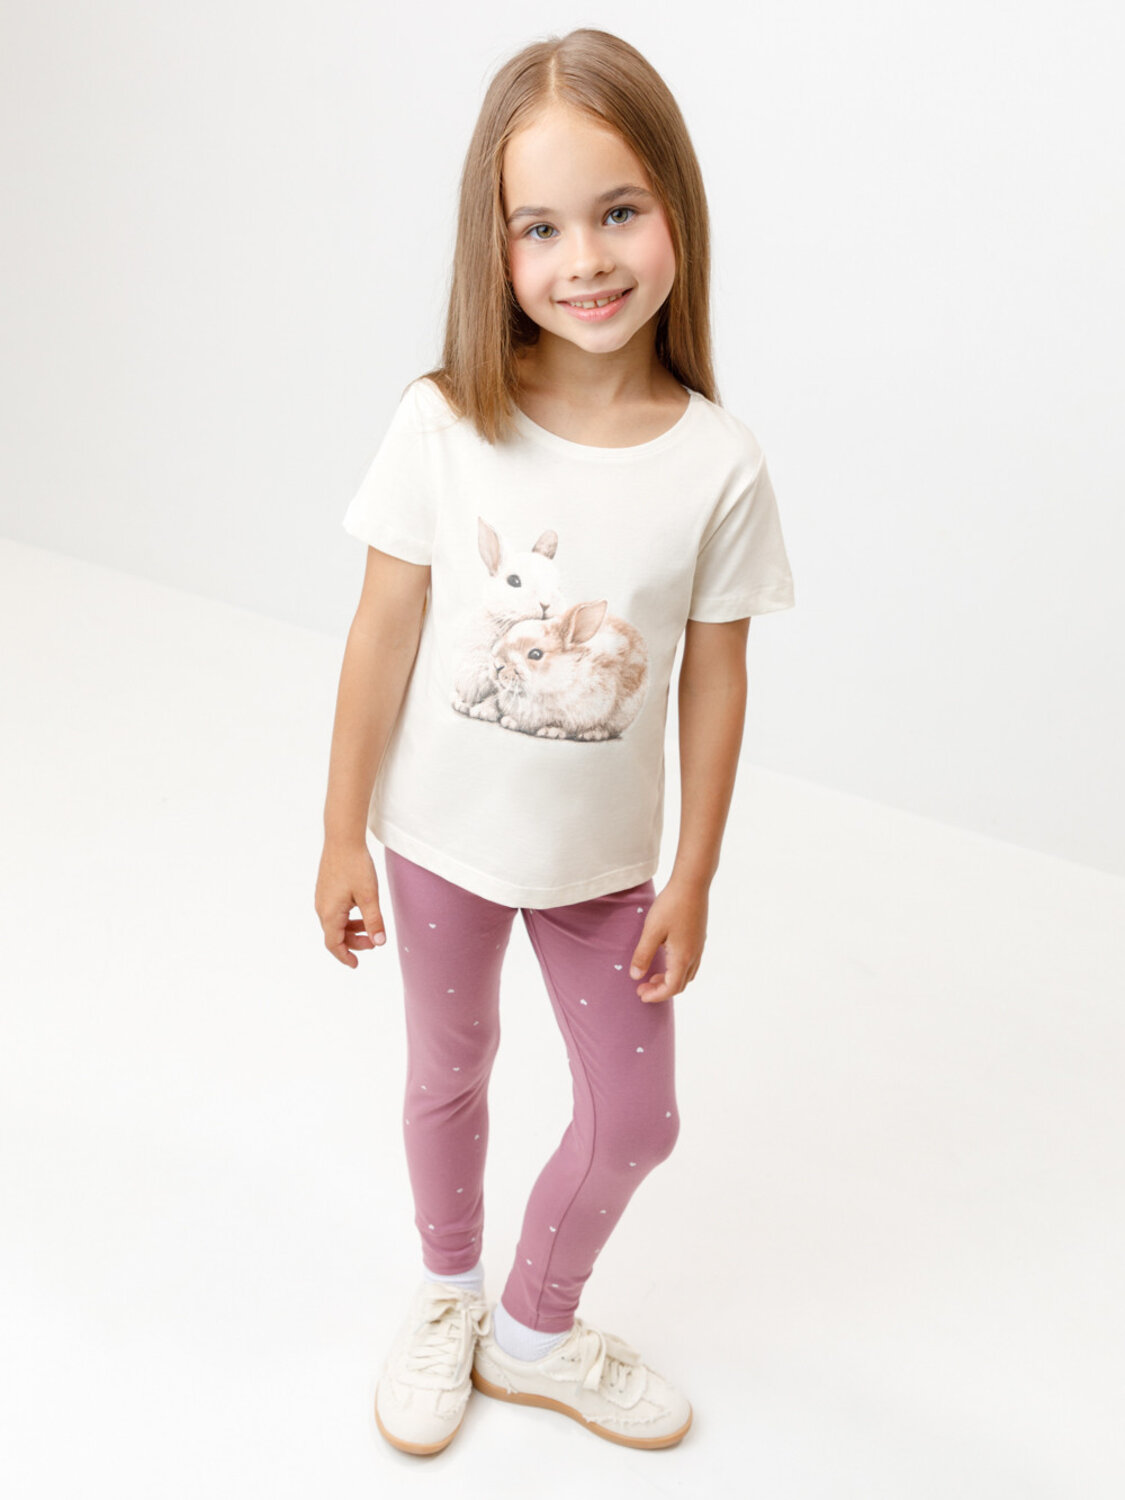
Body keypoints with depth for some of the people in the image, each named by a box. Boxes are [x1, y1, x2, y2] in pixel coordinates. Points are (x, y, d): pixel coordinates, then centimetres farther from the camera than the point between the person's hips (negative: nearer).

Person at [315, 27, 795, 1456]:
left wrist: (694, 877, -2)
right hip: (443, 836, 0)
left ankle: (535, 1326, 44)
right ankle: (447, 1298, 51)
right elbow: (383, 638, -10)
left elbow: (714, 678, -7)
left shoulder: (717, 462, -15)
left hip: (606, 856, 1)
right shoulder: (443, 427, -17)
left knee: (635, 1115, 13)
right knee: (448, 1076, 21)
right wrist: (343, 837, -5)